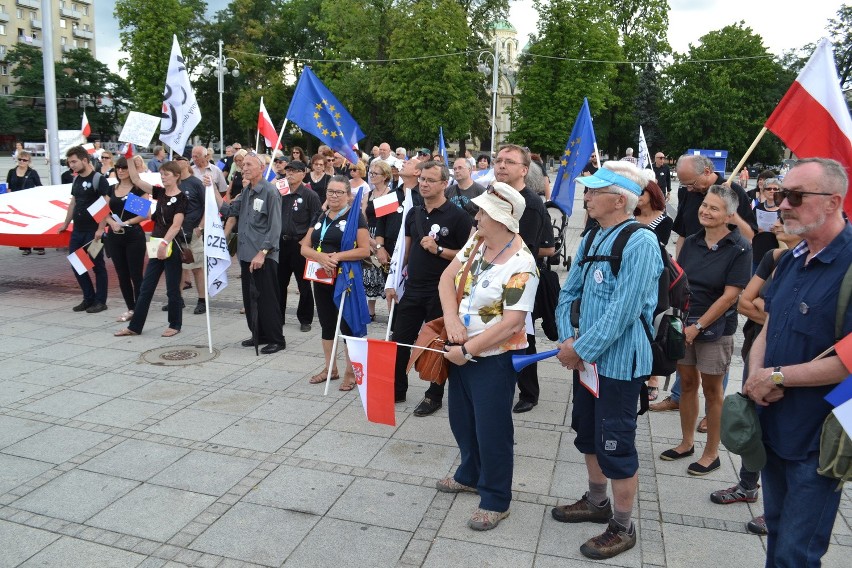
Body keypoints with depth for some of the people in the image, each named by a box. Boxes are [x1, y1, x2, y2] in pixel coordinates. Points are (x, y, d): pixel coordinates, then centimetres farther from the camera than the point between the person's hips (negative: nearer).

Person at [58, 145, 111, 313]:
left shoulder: (99, 179, -11)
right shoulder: (76, 180, 12)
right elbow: (73, 202, 21)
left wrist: (101, 228, -20)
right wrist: (66, 223, 22)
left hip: (93, 231, -8)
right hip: (77, 230, 8)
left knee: (97, 265, 1)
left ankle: (100, 301, 10)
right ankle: (89, 298, 22)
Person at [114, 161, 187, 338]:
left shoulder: (181, 198, -10)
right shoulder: (160, 193, 9)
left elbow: (176, 225, -18)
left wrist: (164, 243, -27)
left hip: (171, 247, -7)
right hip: (157, 245, 7)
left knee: (172, 289, 3)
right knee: (146, 288, 9)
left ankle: (175, 325, 18)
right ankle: (134, 326, 15)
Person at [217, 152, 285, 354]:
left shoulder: (270, 192, -10)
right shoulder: (246, 192, 15)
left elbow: (275, 228, -15)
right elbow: (228, 210, 11)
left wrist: (262, 253, -19)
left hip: (264, 256, -8)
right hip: (247, 254, 8)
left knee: (267, 299, -1)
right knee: (250, 298, 14)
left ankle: (276, 339, 9)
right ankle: (259, 335, 27)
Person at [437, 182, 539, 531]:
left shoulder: (520, 265, -24)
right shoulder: (477, 241, 0)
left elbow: (512, 323, -26)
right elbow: (447, 277, 1)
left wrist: (467, 350, -22)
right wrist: (451, 318, -16)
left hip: (494, 357, -8)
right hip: (462, 351, 8)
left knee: (491, 429, 5)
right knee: (461, 418, 22)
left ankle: (496, 501, 25)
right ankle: (470, 475, 46)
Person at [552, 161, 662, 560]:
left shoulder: (639, 243, -19)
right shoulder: (593, 239, 7)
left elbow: (622, 311, -24)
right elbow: (569, 293, 10)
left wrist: (581, 350, -18)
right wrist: (568, 339, -4)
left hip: (619, 362, -8)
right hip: (587, 356, 8)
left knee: (616, 447, 4)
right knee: (588, 436, 21)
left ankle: (622, 528, 24)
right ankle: (597, 503, 42)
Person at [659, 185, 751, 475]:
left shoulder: (739, 249, -12)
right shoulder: (691, 242, 3)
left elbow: (730, 295, -15)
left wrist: (698, 326, -15)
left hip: (716, 328, -5)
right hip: (684, 323, 5)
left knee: (712, 389, 7)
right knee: (687, 382, 14)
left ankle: (711, 453, 22)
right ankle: (686, 442, 31)